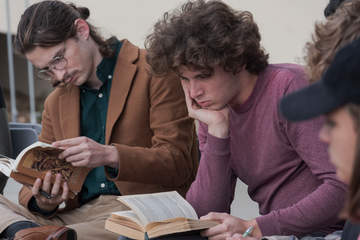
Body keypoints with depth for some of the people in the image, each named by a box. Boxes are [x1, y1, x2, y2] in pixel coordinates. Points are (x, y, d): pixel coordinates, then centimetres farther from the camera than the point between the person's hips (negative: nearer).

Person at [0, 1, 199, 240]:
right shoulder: (55, 102, 19)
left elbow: (179, 163, -7)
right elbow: (39, 175, 16)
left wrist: (110, 156, -23)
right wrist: (42, 202, -10)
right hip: (78, 214, 6)